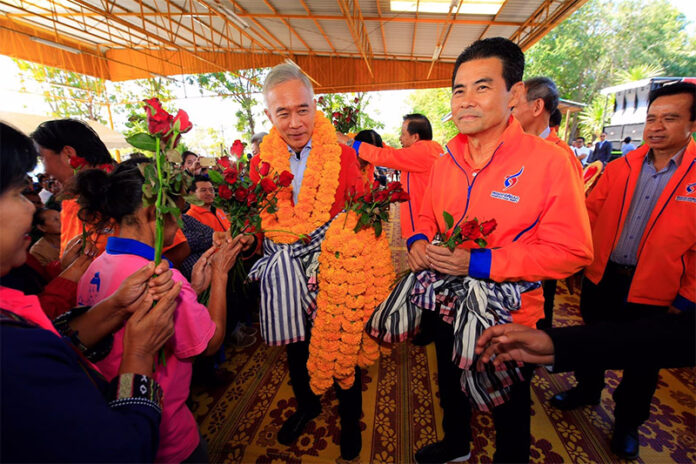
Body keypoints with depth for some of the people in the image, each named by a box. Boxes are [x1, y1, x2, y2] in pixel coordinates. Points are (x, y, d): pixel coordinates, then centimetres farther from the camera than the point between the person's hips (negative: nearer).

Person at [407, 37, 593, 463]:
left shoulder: (550, 161, -19)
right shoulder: (446, 162, -1)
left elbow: (572, 251, -20)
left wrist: (480, 262, -28)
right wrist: (419, 241, -12)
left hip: (509, 318, -5)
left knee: (510, 409, 22)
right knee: (451, 389, 30)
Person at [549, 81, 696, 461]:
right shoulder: (619, 168, 0)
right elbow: (591, 213, 4)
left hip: (653, 290, -2)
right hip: (601, 277, 2)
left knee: (642, 362, 16)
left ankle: (627, 422, 39)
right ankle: (587, 390, 46)